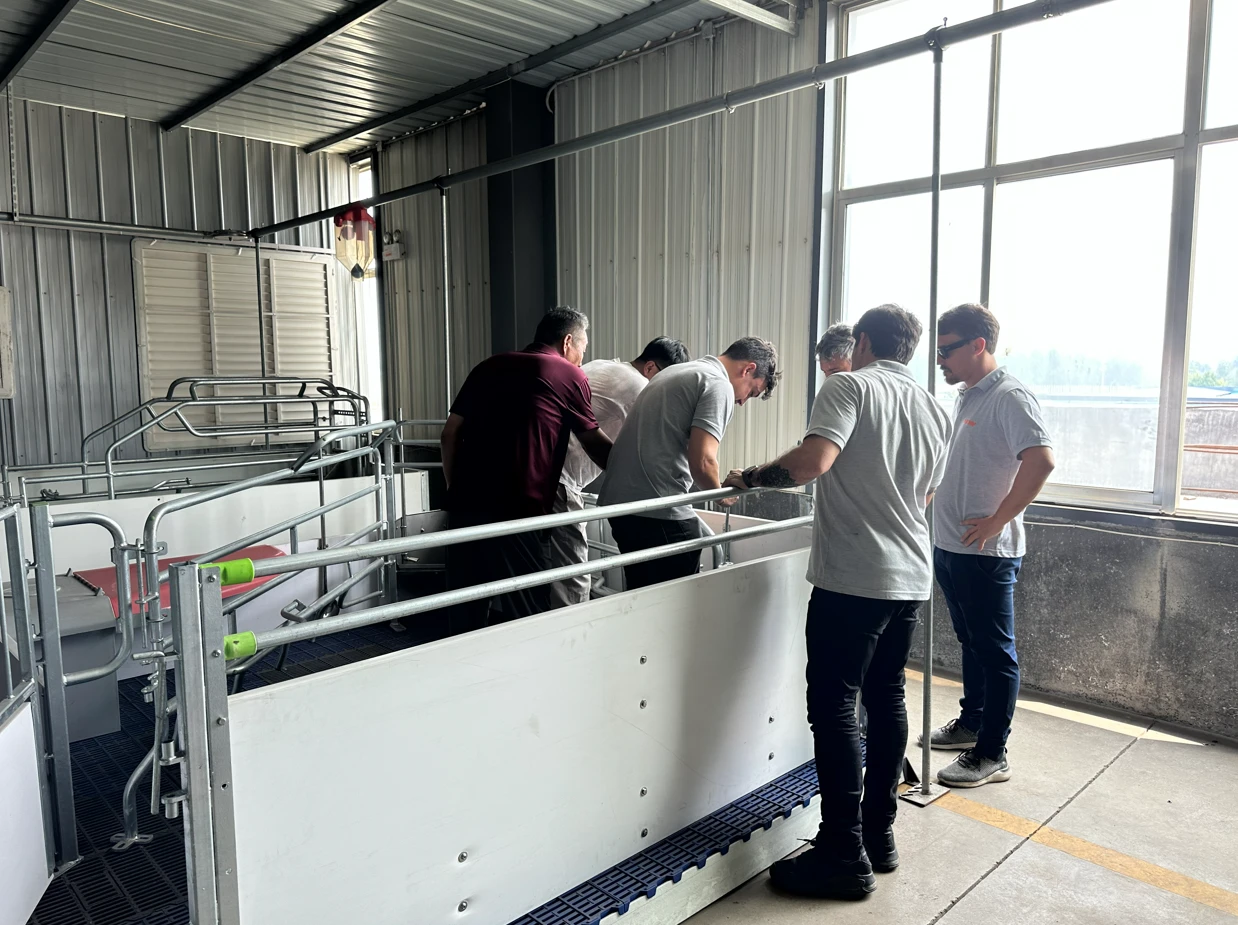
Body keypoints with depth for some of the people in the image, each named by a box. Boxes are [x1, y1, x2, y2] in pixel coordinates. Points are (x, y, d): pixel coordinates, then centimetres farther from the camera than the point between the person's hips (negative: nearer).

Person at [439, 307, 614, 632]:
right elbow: (596, 446, 12)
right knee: (527, 615, 5)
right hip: (516, 512, -5)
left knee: (465, 613, 13)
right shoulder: (570, 376, 4)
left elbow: (450, 435, 14)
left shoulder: (489, 367, 17)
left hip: (465, 506, 6)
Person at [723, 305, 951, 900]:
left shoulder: (849, 387, -7)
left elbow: (814, 459, -24)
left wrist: (751, 477, -10)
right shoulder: (934, 412, 16)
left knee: (833, 705, -3)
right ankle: (879, 835, 24)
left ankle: (844, 856, 2)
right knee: (886, 699, 15)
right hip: (911, 577, 8)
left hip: (852, 577, -8)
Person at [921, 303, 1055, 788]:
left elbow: (1041, 459, -27)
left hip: (986, 551, -9)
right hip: (950, 545, 9)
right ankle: (971, 723, 35)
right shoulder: (965, 398, 13)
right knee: (972, 642, 20)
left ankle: (991, 754, 11)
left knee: (995, 651, 2)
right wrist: (935, 499, 16)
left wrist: (996, 521, -23)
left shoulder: (1009, 397, -15)